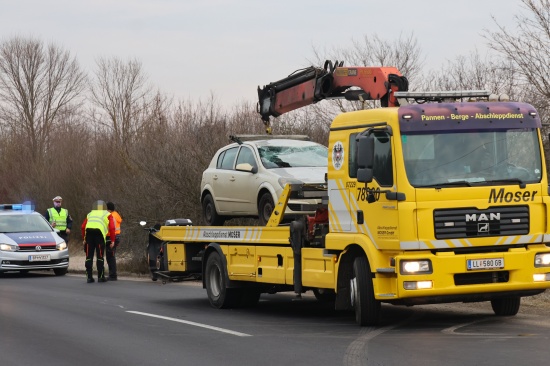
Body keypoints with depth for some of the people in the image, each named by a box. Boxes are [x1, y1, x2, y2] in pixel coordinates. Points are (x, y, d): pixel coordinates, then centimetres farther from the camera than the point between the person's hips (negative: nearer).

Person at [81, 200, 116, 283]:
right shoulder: (107, 215, 22)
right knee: (100, 256, 4)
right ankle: (101, 277, 6)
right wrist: (112, 240, 13)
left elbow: (83, 227, 20)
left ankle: (89, 277, 7)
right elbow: (112, 227, 9)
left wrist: (84, 238, 26)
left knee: (89, 256, 7)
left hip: (89, 231, 3)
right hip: (99, 232, -3)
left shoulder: (90, 214, 31)